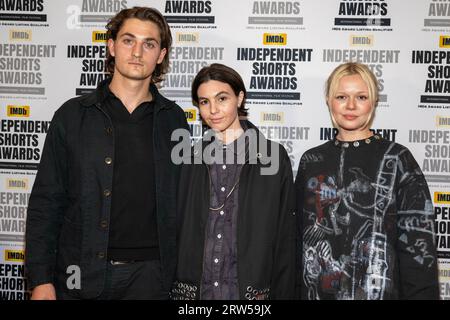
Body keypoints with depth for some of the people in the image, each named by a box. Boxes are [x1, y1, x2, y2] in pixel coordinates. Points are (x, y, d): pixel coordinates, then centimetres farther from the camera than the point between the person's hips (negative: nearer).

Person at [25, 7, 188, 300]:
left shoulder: (173, 119, 4)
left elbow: (182, 201, 8)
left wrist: (183, 274, 3)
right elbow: (46, 202, 0)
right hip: (81, 274, 0)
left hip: (149, 274, 1)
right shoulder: (73, 115, 0)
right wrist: (41, 280, -5)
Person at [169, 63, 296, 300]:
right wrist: (173, 290, 4)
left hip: (250, 289, -2)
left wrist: (283, 294, -6)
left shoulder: (273, 156, -4)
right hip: (193, 288, 2)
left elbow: (285, 238, -3)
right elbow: (178, 230, 7)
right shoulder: (192, 158, 4)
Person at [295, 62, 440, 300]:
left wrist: (420, 294, -11)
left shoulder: (397, 159, -5)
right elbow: (298, 232, 8)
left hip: (377, 290, -2)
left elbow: (417, 240, -7)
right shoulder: (311, 160, 4)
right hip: (314, 290, 3)